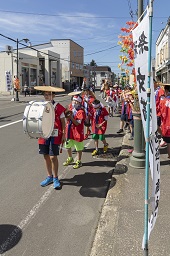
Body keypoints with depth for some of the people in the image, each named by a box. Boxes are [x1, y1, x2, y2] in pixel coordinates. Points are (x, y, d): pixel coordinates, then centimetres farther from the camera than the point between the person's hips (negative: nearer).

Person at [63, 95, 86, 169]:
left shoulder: (81, 111, -17)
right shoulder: (70, 107, 2)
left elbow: (77, 123, -22)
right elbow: (66, 117, 11)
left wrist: (71, 116, -29)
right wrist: (66, 113, -10)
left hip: (77, 132, -7)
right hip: (69, 130, 7)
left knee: (79, 148, 7)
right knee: (68, 146, 22)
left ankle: (78, 162, 24)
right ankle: (70, 159, 44)